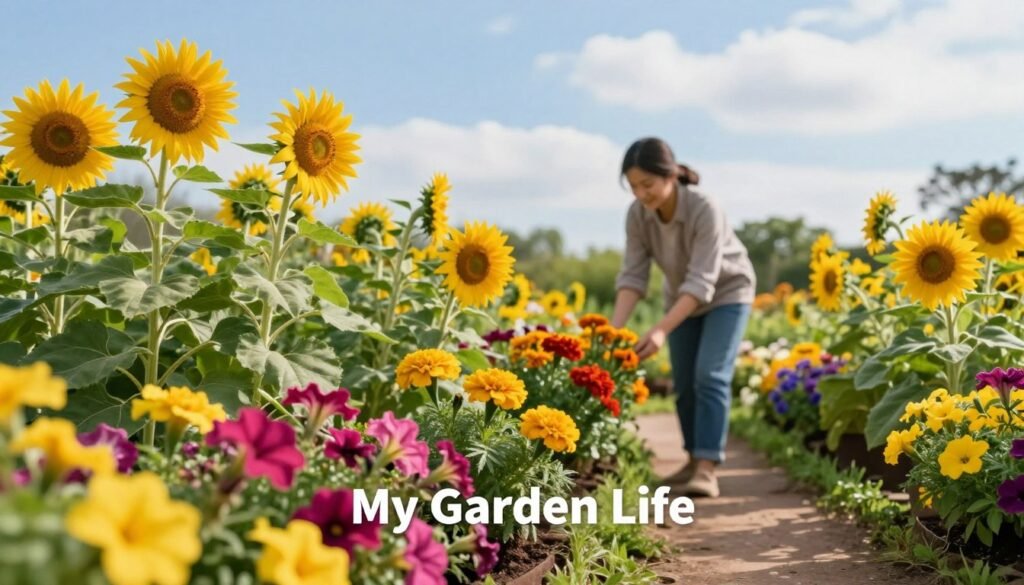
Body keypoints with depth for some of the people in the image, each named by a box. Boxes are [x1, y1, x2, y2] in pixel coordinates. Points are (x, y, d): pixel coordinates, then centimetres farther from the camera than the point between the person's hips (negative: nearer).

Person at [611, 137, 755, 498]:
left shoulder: (705, 210, -35)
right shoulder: (637, 214, -21)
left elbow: (701, 282, -38)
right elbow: (633, 274, -21)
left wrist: (661, 330, -48)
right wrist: (615, 327, -35)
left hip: (726, 292, -5)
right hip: (681, 297, 5)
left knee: (710, 376, -16)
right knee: (683, 382, 6)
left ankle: (707, 468, -15)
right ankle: (695, 458, 22)